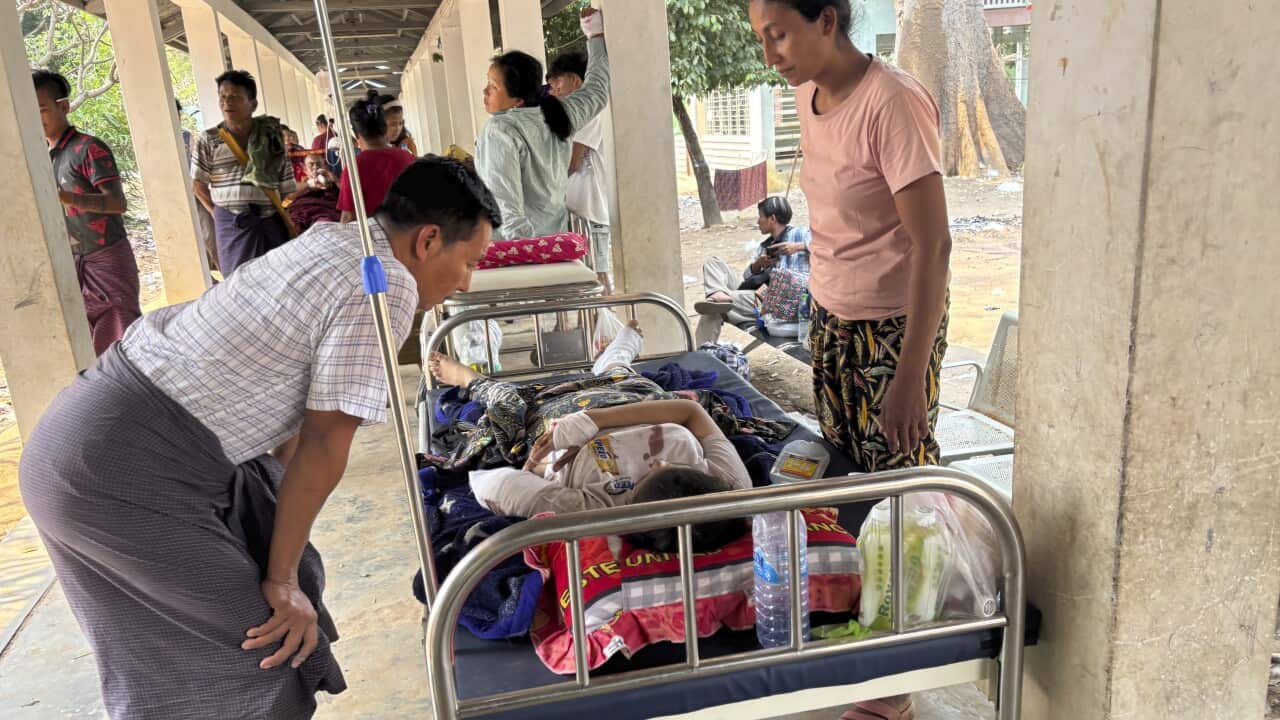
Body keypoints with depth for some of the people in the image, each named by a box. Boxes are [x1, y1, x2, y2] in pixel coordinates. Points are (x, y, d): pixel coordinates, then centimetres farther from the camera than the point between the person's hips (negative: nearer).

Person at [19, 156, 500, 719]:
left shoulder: (332, 239, 9)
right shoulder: (386, 287, -16)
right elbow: (325, 443, -15)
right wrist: (282, 580, -6)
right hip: (119, 476, -9)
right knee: (262, 647, -1)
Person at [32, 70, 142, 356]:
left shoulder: (89, 148, -9)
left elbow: (118, 203, -20)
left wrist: (62, 196, -30)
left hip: (106, 257, -7)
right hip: (70, 263, 7)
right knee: (89, 345, 7)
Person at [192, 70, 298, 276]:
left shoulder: (271, 136, 5)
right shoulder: (208, 140, 3)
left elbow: (287, 187, 6)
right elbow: (199, 186, 10)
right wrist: (221, 215, 3)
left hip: (272, 223, 1)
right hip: (233, 226, -1)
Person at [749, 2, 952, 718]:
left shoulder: (894, 103, -20)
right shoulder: (808, 97, 6)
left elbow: (933, 242, -22)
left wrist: (910, 377, -24)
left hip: (894, 328, -8)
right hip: (832, 319, 8)